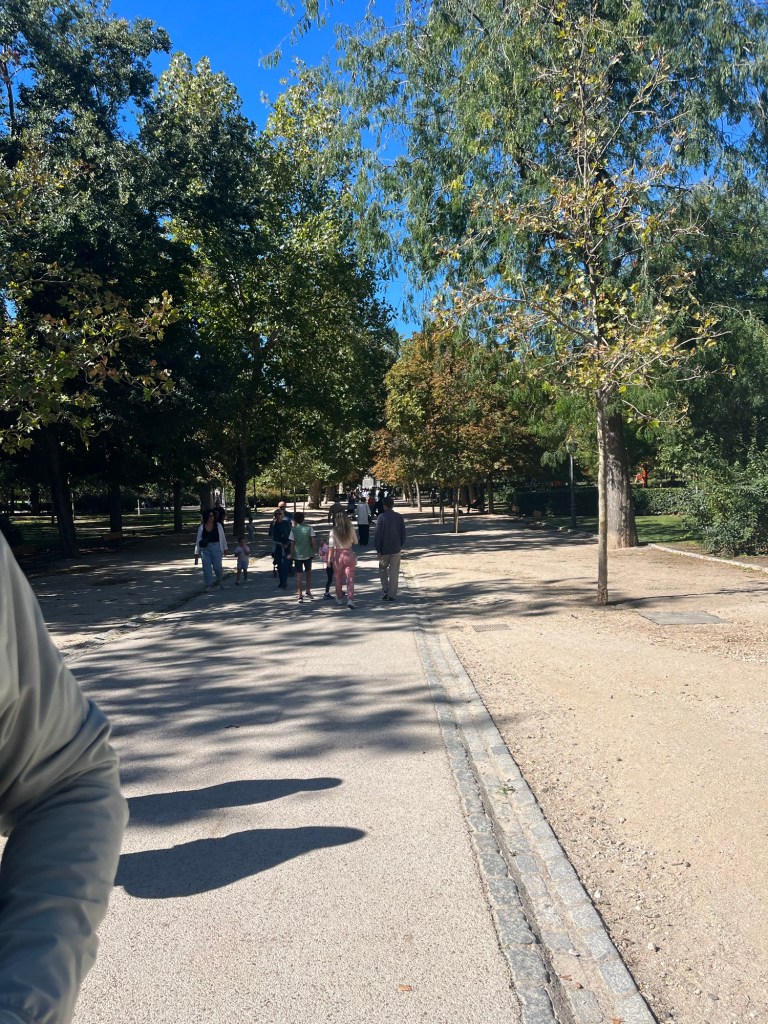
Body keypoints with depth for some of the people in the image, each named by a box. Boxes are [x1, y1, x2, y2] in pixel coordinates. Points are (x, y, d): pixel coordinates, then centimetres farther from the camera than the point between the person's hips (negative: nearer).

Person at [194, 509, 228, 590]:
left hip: (216, 548, -1)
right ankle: (208, 586, 4)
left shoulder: (218, 525, 4)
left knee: (217, 566, -5)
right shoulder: (201, 527, 4)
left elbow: (223, 537, 10)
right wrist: (196, 553, 7)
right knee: (206, 567, -3)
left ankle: (220, 579, 25)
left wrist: (225, 548, 10)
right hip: (205, 549, 1)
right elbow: (198, 540, 8)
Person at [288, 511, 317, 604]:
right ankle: (308, 591, 25)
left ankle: (300, 596, -1)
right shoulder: (309, 528, -4)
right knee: (308, 572, 22)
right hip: (308, 554, 1)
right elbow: (313, 541, -7)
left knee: (299, 576, 2)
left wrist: (291, 554, 6)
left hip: (297, 555, -1)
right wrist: (314, 550, 7)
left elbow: (292, 544, -6)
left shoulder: (293, 530, -6)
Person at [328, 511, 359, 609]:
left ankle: (339, 599, 26)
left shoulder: (333, 532, -11)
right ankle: (350, 599, -8)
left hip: (338, 555, -1)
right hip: (349, 554, 1)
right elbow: (355, 542, 5)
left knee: (338, 579, 16)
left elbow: (331, 547, -12)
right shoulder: (351, 530, -6)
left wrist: (329, 559, -5)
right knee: (350, 578, 4)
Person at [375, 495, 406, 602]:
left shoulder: (381, 517, -11)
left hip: (384, 549, -2)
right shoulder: (399, 517, 0)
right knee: (394, 572, 6)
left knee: (382, 569, 16)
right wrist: (401, 545, 16)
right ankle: (392, 595, 7)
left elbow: (378, 534, -11)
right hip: (396, 549, 2)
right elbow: (403, 533, 6)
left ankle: (386, 589, 3)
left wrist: (378, 549, -5)